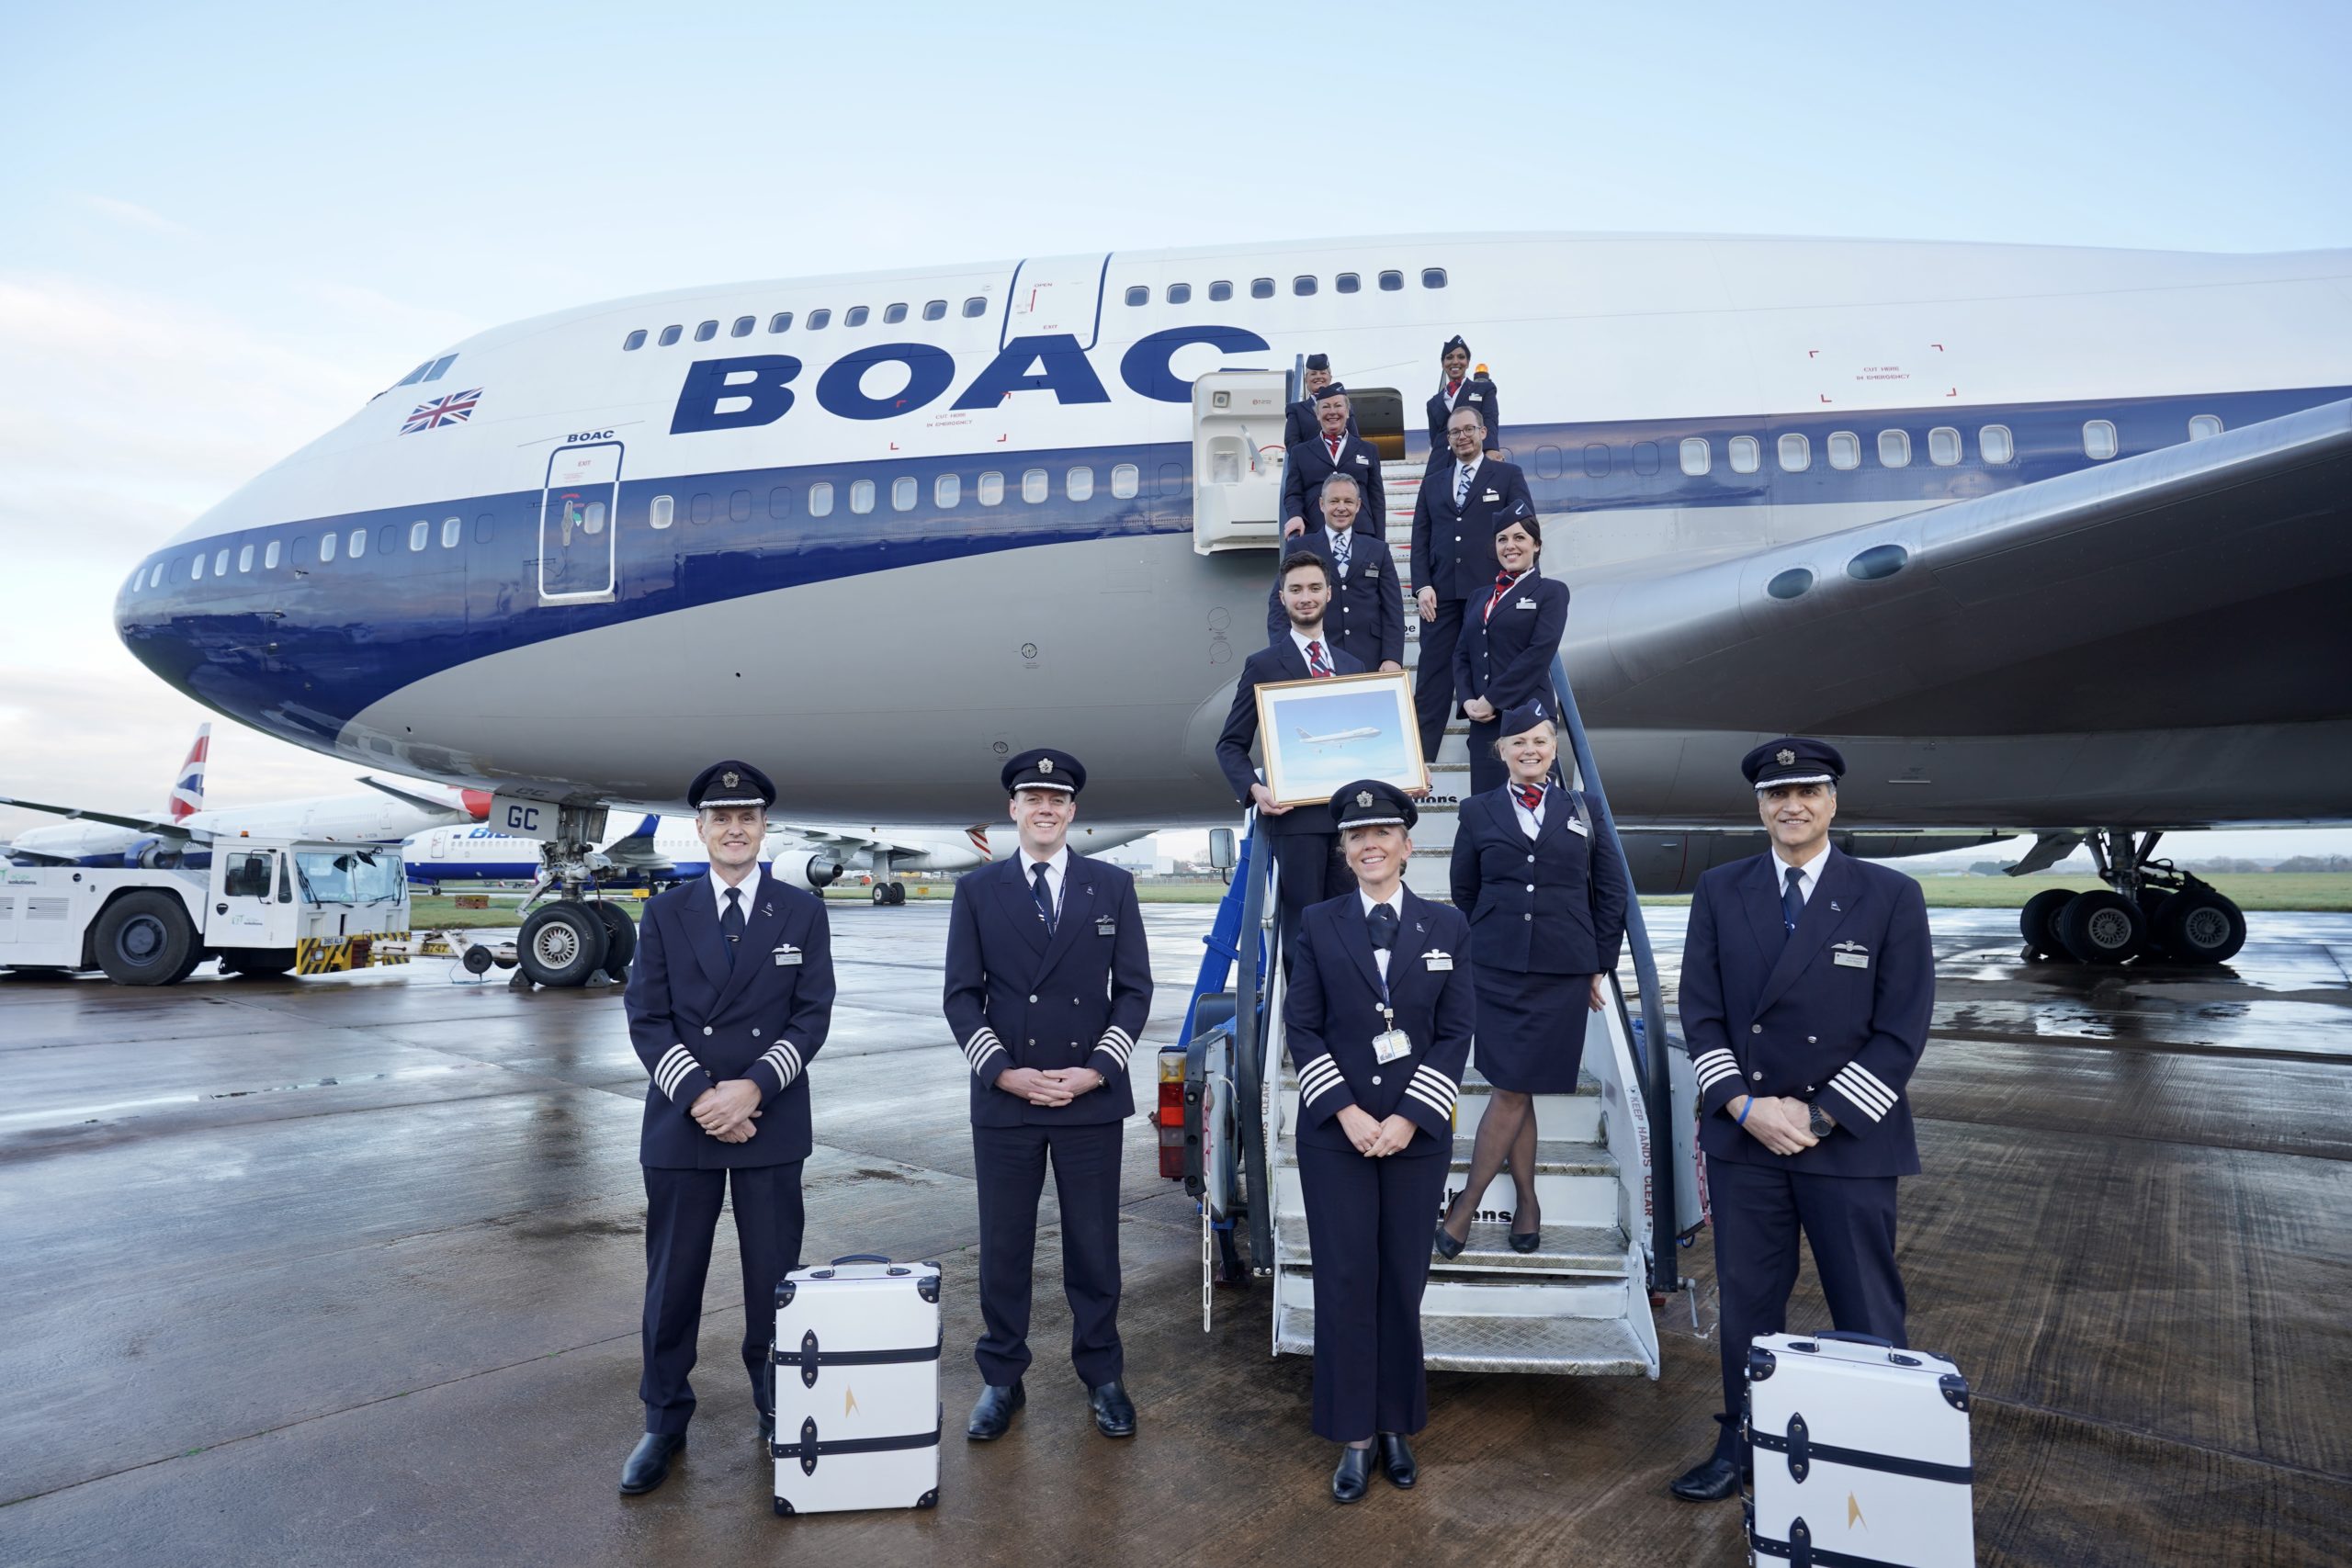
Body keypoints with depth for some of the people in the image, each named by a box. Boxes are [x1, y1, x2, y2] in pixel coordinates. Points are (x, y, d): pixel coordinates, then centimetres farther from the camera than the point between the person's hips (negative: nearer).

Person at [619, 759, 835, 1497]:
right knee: (672, 1278, 9)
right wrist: (699, 1097, -13)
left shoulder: (802, 911, 2)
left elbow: (812, 1015, -3)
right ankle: (664, 1422, 26)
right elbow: (646, 1019, -1)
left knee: (774, 1276, 8)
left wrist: (754, 1087, -16)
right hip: (680, 1123, 1)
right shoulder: (664, 912, 4)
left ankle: (778, 1409, 26)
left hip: (772, 1125, 0)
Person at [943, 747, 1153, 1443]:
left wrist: (1094, 1072, -10)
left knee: (1093, 1244, 10)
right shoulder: (977, 891, 2)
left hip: (1093, 1099, 0)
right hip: (1004, 1100, 0)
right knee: (1003, 1247, 10)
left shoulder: (1113, 886, 2)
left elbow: (1135, 989, 1)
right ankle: (1002, 1379, 27)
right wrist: (1006, 1072, -11)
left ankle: (1102, 1376, 27)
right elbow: (961, 995, 0)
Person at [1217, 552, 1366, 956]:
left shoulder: (1352, 666, 17)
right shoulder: (1263, 665, 1)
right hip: (1295, 815, -5)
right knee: (1303, 926, -2)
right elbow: (1231, 744, 1)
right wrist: (1254, 789, -17)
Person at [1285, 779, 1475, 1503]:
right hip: (1334, 1133, 0)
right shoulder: (1319, 924, 1)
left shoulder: (1447, 926, 3)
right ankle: (1354, 1437, 17)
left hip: (1416, 1134, 1)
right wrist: (1347, 1111, -11)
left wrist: (1409, 1117, -10)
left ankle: (1397, 1427, 26)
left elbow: (1456, 1033, -1)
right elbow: (1302, 1027, -1)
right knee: (1345, 1283, 3)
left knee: (1403, 1282, 8)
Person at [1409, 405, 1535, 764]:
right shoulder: (1433, 483, 18)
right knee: (1433, 675, 0)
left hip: (1490, 591, -3)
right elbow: (1420, 539, 13)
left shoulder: (1508, 475, 9)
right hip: (1442, 595, 3)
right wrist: (1422, 586, -1)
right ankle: (1418, 756, 1)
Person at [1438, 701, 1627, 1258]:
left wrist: (1601, 964, 9)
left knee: (1513, 1089, -1)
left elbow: (1611, 892, 11)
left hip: (1563, 973, 0)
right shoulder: (1478, 811, 7)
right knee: (1513, 1089, 0)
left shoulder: (1583, 809, 9)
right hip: (1498, 970, 0)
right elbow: (1464, 891, 12)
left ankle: (1467, 1206, 10)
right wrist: (1486, 945, 9)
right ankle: (1527, 1201, 19)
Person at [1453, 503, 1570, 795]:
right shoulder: (1479, 598, 19)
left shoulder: (1551, 591, 3)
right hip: (1483, 719, 5)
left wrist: (1492, 700, -12)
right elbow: (1461, 654, 14)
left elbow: (1540, 653, -9)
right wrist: (1468, 700, -4)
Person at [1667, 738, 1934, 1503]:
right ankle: (1743, 1446, 29)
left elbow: (1902, 1030, -7)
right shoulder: (1719, 891, 3)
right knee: (1747, 1304, 13)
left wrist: (1819, 1115, -12)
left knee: (1868, 1317, 8)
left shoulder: (1891, 896, -3)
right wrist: (1745, 1106, -10)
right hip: (1743, 1134, 2)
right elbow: (1700, 1012, 2)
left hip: (1850, 1141, -2)